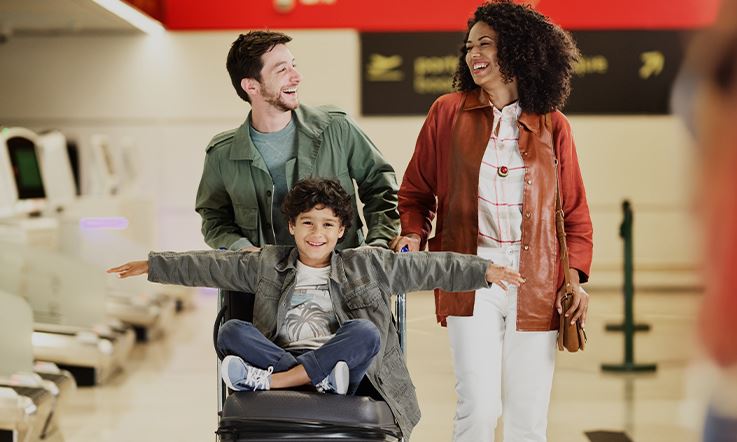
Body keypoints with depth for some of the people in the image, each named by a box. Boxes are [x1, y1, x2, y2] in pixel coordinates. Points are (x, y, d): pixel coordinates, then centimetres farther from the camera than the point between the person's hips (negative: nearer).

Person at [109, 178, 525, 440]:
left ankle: (264, 381, -31)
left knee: (364, 332, -32)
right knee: (232, 331, -21)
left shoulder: (366, 264, 12)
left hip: (341, 360, -1)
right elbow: (211, 266, 17)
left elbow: (428, 268, 8)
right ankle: (321, 378, -37)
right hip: (281, 355, 1)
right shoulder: (268, 263, 16)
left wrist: (484, 270, 2)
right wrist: (153, 265, 15)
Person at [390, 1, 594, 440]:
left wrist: (575, 277, -1)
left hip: (536, 284, 1)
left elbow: (575, 211, 12)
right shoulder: (448, 113, 7)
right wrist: (412, 235, -7)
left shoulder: (553, 125, 9)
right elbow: (416, 192, 12)